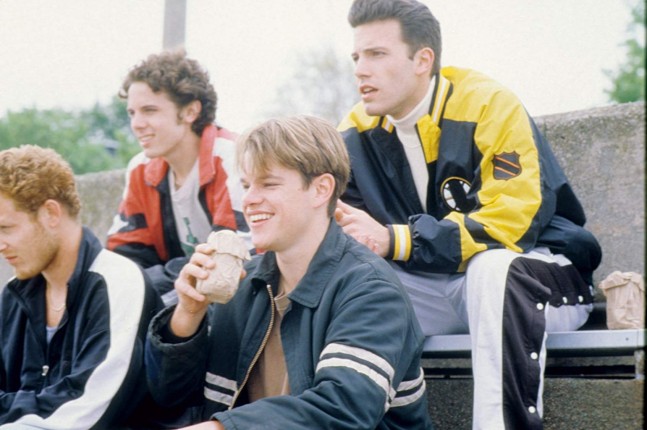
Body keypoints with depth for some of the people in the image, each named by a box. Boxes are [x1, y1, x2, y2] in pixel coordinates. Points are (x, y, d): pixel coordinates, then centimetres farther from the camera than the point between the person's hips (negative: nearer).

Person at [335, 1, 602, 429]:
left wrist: (393, 241, -31)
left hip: (537, 276, -5)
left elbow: (510, 224, -25)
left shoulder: (490, 106, -17)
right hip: (431, 288, 5)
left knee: (492, 268, -38)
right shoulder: (358, 132, 0)